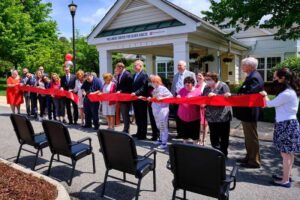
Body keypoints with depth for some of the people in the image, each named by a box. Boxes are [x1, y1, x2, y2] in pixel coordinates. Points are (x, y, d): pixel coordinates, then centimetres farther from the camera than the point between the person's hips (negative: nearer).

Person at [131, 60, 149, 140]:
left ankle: (143, 134, 11)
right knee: (137, 116, 15)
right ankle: (139, 132, 27)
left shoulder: (144, 75, -10)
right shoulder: (134, 75, 15)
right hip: (135, 99, 8)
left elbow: (143, 87, -18)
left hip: (141, 99, -8)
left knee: (142, 117, 2)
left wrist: (136, 93, -25)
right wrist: (132, 93, 3)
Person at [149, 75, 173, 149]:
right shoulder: (154, 90, 12)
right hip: (156, 110, 8)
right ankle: (161, 139, 31)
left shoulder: (162, 88, -11)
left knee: (163, 126, -2)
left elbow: (171, 96, -15)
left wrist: (162, 98, -22)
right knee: (159, 126, 18)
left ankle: (164, 143, 4)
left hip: (162, 110, -8)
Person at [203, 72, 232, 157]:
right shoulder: (206, 88, 9)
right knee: (213, 137, 8)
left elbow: (227, 97, -15)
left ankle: (224, 154, 22)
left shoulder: (223, 86, -6)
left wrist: (215, 95, -22)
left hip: (223, 116, -4)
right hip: (211, 116, 4)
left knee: (224, 137, 7)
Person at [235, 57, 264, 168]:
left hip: (249, 113, -11)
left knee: (252, 138, 1)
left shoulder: (254, 78, -20)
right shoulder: (252, 76, 13)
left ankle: (254, 161, 13)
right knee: (249, 137, 19)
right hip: (248, 112, 11)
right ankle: (249, 157, 32)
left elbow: (248, 95, -28)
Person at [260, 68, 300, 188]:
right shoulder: (290, 91, 11)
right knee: (289, 153, 17)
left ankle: (285, 180, 10)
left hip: (286, 125, -10)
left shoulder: (286, 94, -22)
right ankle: (286, 176, 28)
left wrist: (265, 95, 8)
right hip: (289, 124, 10)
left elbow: (269, 104, -11)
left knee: (285, 154, -1)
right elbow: (276, 104, 11)